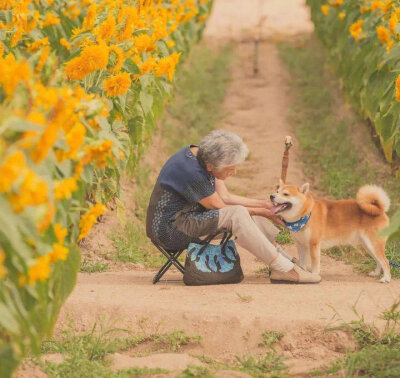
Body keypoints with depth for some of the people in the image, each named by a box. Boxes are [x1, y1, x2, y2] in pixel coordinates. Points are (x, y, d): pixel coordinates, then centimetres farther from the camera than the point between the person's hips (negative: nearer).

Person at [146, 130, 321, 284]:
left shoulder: (201, 155, 1)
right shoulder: (192, 172, -28)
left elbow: (225, 197, 6)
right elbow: (219, 207, -16)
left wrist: (263, 204, -2)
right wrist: (260, 211, -8)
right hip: (168, 230, -10)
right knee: (237, 214, -26)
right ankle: (285, 269, -23)